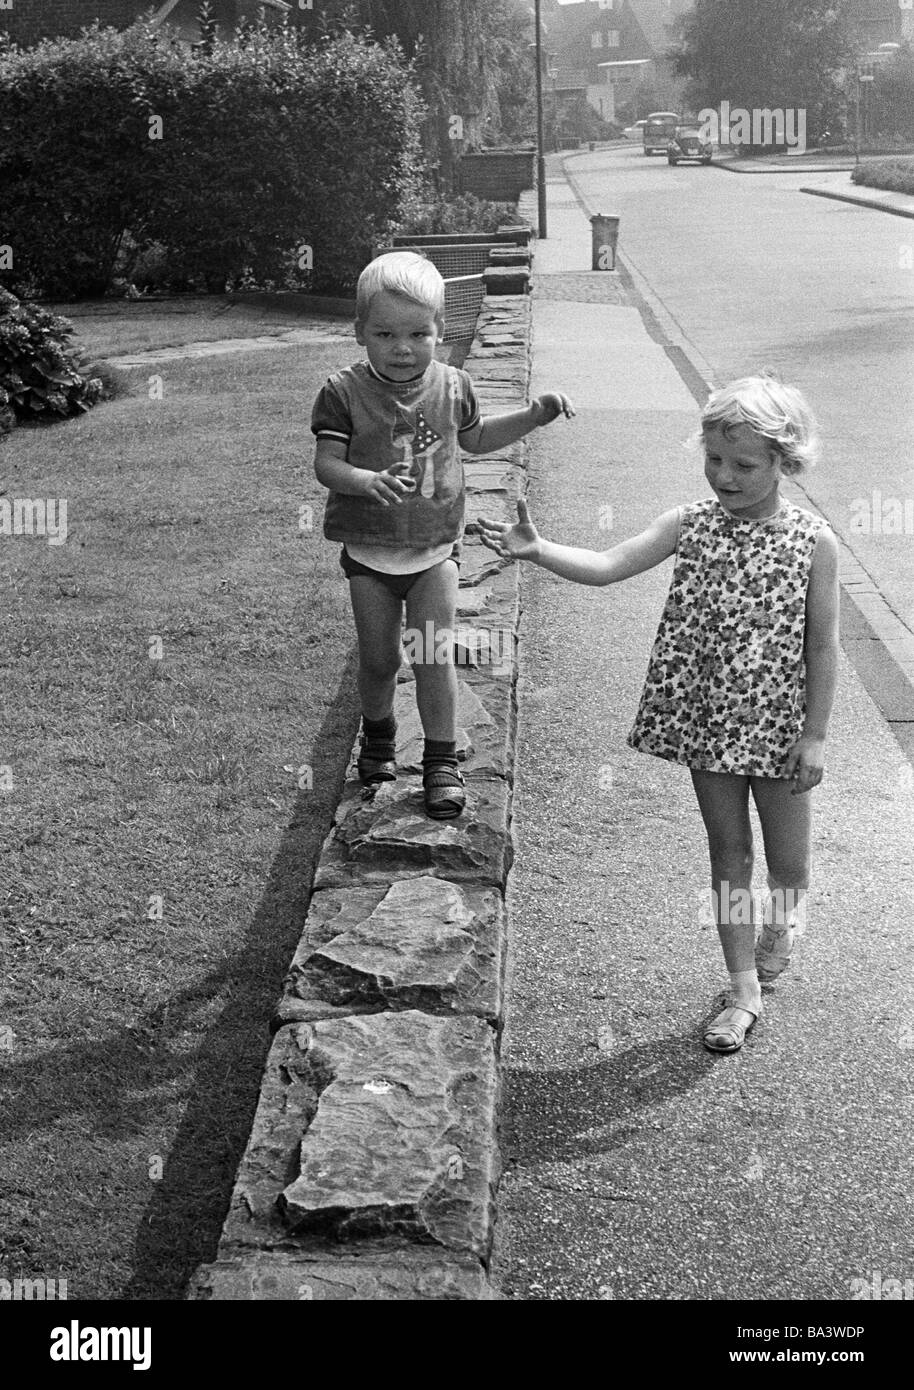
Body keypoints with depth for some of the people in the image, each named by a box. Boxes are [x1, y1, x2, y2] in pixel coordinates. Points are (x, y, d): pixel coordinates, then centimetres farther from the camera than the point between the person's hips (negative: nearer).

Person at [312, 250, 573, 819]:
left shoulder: (452, 385, 0)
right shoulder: (345, 392, -10)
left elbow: (475, 438, 19)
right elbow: (326, 463, -15)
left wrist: (535, 414, 9)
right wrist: (369, 481, -35)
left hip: (435, 549, 1)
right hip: (370, 552, -1)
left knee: (435, 656, -3)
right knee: (378, 659, 9)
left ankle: (443, 761, 10)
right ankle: (378, 733, 38)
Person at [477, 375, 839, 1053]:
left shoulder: (813, 540, -10)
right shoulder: (691, 524, -4)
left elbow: (823, 645, -7)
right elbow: (608, 566, -12)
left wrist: (814, 734, -8)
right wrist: (536, 551, -28)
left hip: (777, 723, -2)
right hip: (708, 718, 2)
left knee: (787, 859, 12)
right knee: (728, 852, 11)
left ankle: (783, 917, 48)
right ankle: (745, 990, 23)